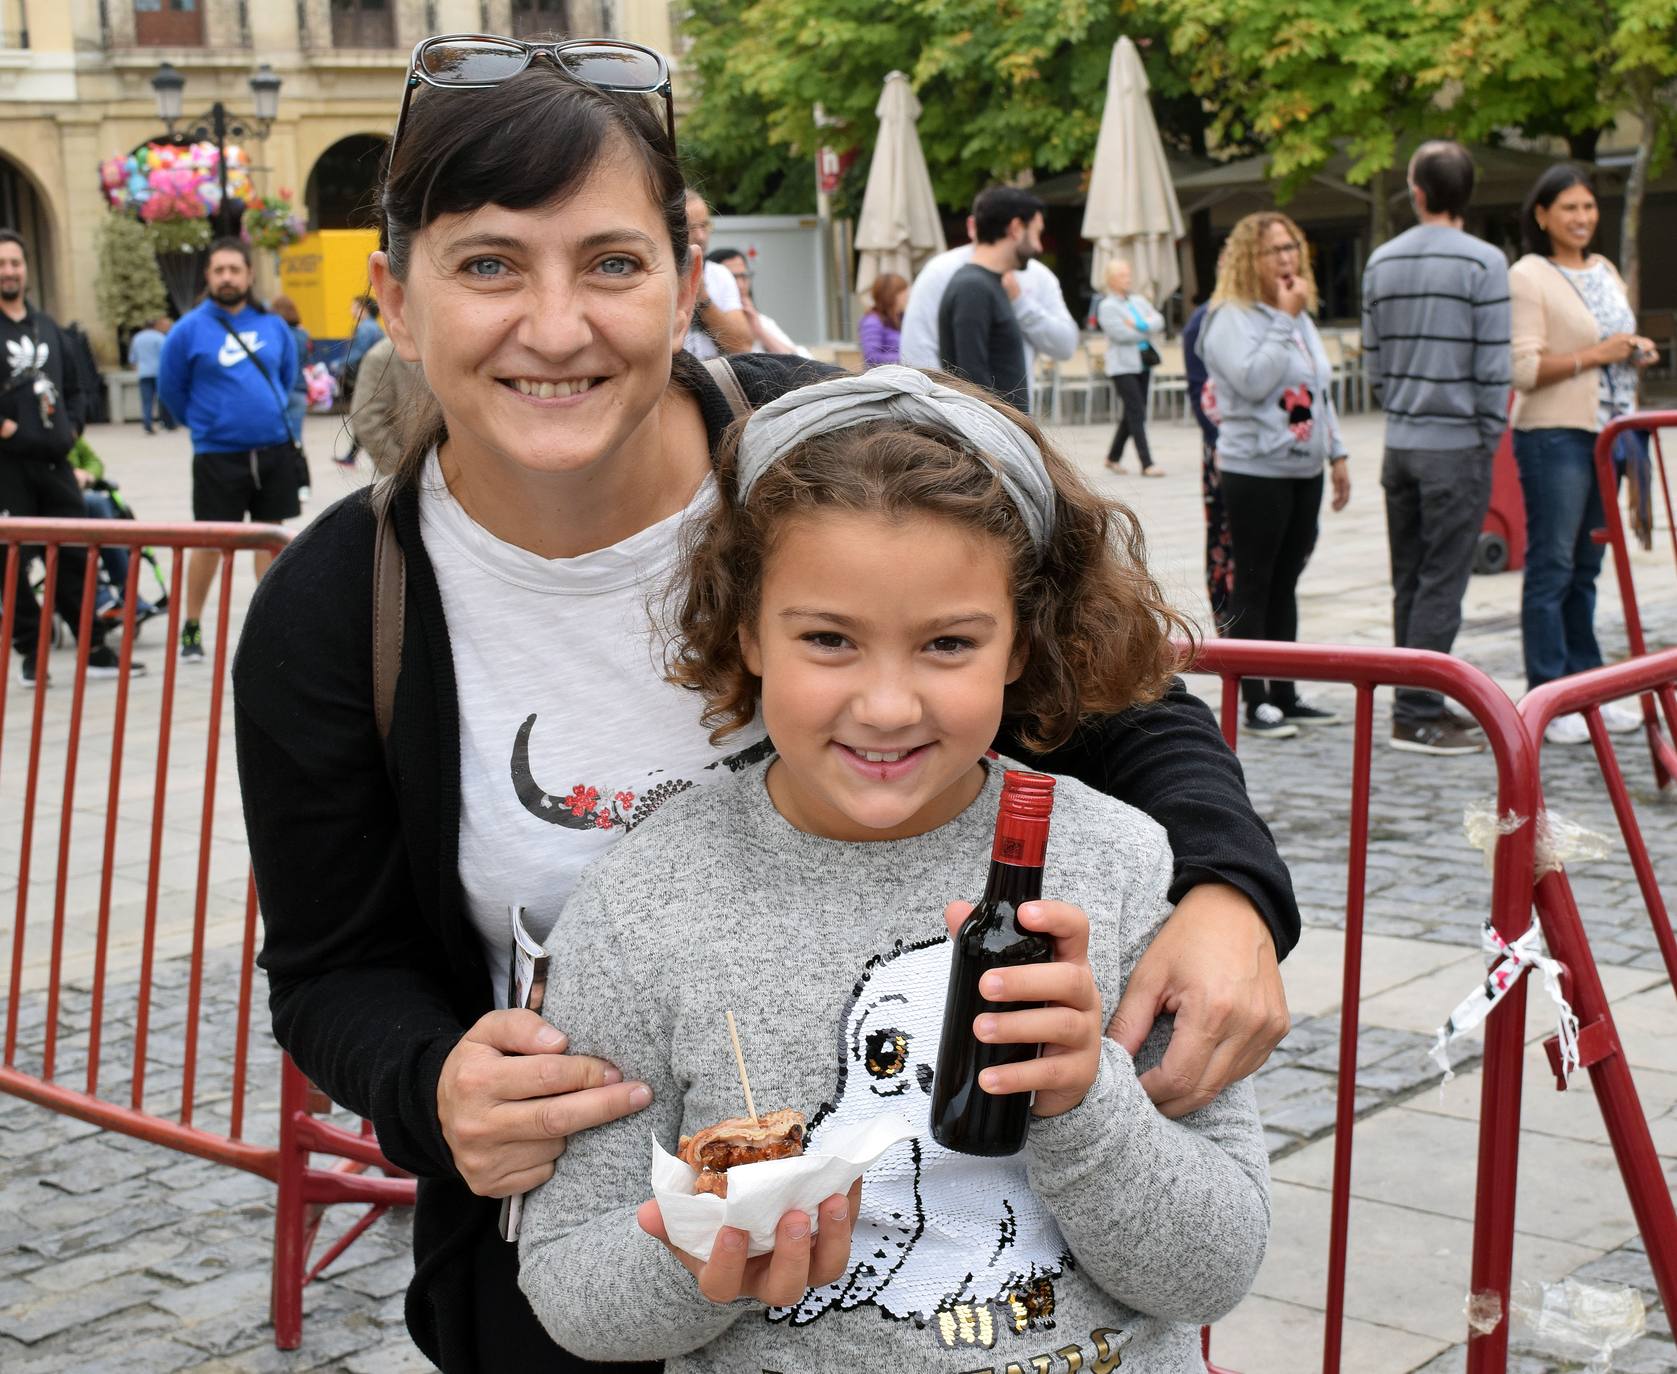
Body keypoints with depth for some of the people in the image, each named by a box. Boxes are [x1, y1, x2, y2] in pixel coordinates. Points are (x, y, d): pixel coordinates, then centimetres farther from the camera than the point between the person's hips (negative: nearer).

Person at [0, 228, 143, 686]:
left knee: (73, 558, 9)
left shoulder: (47, 326, 16)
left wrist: (71, 426, 10)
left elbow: (72, 386, 25)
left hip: (54, 460, 6)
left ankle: (96, 651, 15)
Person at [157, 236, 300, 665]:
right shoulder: (190, 329, -5)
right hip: (218, 453, -3)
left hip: (274, 449, 3)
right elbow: (170, 388, 5)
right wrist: (207, 423, 10)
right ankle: (191, 627, 15)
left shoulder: (273, 325, 5)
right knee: (210, 541, 1)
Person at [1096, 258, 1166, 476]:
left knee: (1131, 415, 11)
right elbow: (1122, 334, -16)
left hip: (1142, 364, 7)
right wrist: (1149, 331, -3)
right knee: (1136, 414, -11)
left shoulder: (1140, 301, 15)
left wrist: (1139, 324, -14)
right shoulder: (1107, 306, -5)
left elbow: (1159, 321, 3)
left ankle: (1113, 457, 25)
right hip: (1122, 366, -7)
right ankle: (1146, 463, -12)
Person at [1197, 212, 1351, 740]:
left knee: (1285, 584, 11)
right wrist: (1284, 319, -18)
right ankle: (1256, 702, 0)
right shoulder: (1231, 318, -10)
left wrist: (1337, 453, 19)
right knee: (1254, 585, -3)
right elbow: (1254, 380, -25)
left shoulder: (1300, 316, 16)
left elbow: (1321, 391, 22)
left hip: (1305, 470, 8)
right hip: (1256, 472, -8)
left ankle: (1285, 695, 17)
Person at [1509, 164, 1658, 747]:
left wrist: (1637, 352, 6)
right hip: (1554, 436, -7)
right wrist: (1595, 355, -18)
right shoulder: (1528, 277, -8)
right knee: (1552, 566, -5)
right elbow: (1523, 369, -16)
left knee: (1586, 568, 12)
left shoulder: (1605, 271, 16)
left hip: (1606, 433, 7)